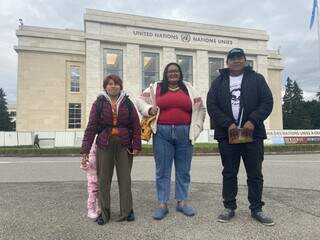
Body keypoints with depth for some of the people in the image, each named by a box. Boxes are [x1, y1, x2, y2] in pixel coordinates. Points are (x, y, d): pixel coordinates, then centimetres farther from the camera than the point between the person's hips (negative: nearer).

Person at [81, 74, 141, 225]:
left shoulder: (127, 103, 5)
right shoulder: (99, 103, 3)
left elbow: (136, 125, 3)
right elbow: (91, 127, -1)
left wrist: (136, 145, -5)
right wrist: (85, 150, -6)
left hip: (124, 146, 1)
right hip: (104, 146, 0)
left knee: (125, 178, 6)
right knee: (103, 179, 5)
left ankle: (127, 211, 20)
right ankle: (104, 213, 20)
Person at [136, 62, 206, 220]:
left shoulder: (188, 88, 13)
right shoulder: (156, 88, 9)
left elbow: (200, 109, 13)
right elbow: (140, 101, 11)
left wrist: (196, 128, 4)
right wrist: (149, 108, -9)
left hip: (184, 133, 2)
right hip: (162, 133, -1)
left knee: (183, 170, 9)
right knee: (162, 170, 4)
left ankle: (182, 202, 23)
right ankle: (162, 204, 15)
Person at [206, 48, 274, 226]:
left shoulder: (257, 79, 7)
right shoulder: (219, 82, 9)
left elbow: (267, 102, 0)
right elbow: (211, 105, -1)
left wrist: (253, 121, -15)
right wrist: (228, 124, -13)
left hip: (253, 134, 0)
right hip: (227, 135, 1)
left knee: (255, 174, 6)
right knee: (229, 173, 8)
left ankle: (257, 209, 21)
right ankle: (229, 208, 19)